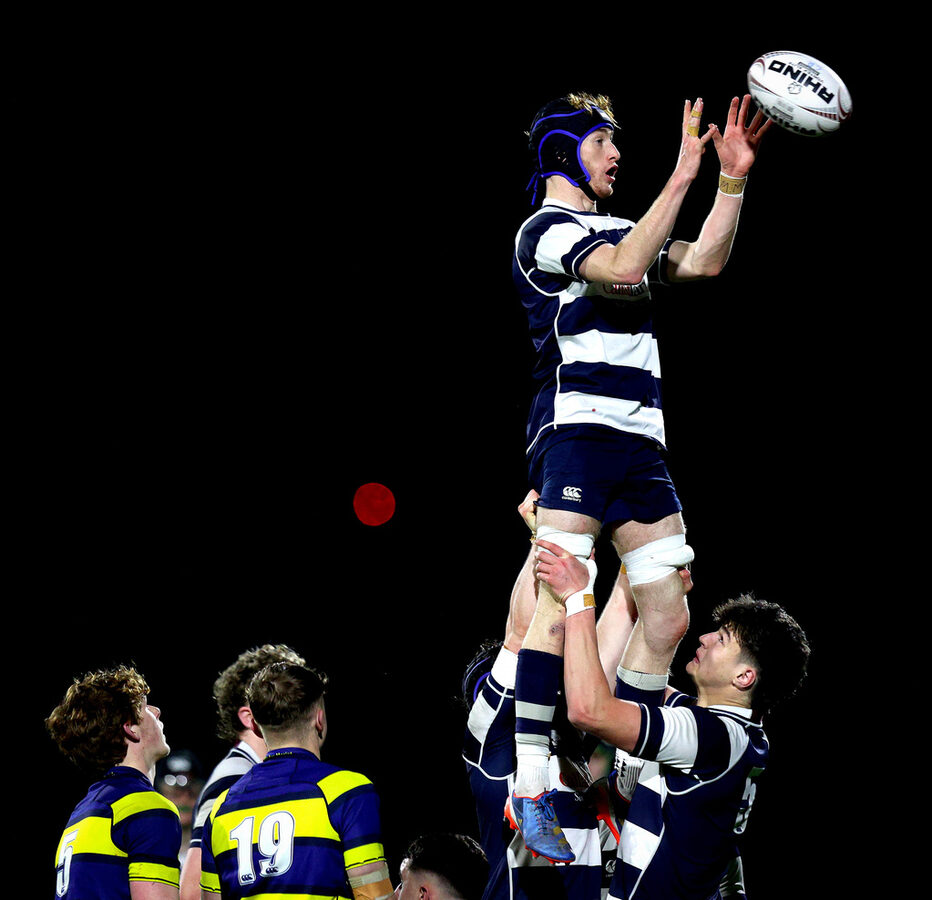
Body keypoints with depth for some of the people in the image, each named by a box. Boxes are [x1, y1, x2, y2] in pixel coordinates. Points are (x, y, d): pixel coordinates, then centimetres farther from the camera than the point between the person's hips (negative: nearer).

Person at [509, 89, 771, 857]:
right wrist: (682, 178, -20)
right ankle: (529, 789, -18)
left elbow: (703, 263, 21)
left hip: (639, 439, 9)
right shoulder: (545, 229, -2)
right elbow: (621, 271, -19)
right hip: (577, 428, -9)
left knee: (669, 615, 4)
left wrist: (733, 181, 11)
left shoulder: (615, 228, 24)